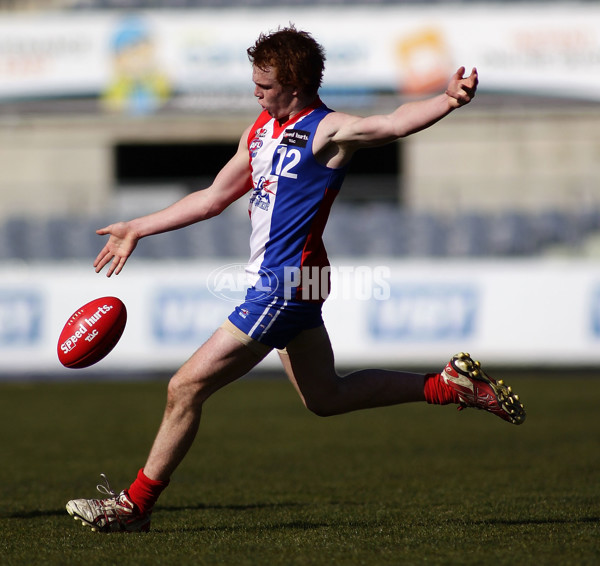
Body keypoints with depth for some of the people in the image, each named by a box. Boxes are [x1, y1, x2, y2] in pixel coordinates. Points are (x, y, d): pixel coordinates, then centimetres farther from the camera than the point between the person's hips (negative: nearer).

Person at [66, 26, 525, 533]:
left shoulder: (327, 131, -15)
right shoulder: (263, 129, 12)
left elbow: (395, 123, -32)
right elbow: (214, 198, 21)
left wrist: (448, 101, -53)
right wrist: (136, 230, 24)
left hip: (284, 284, -10)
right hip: (285, 283, 10)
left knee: (186, 388, -5)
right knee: (325, 397, 20)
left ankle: (136, 505, 7)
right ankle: (450, 384, 25)